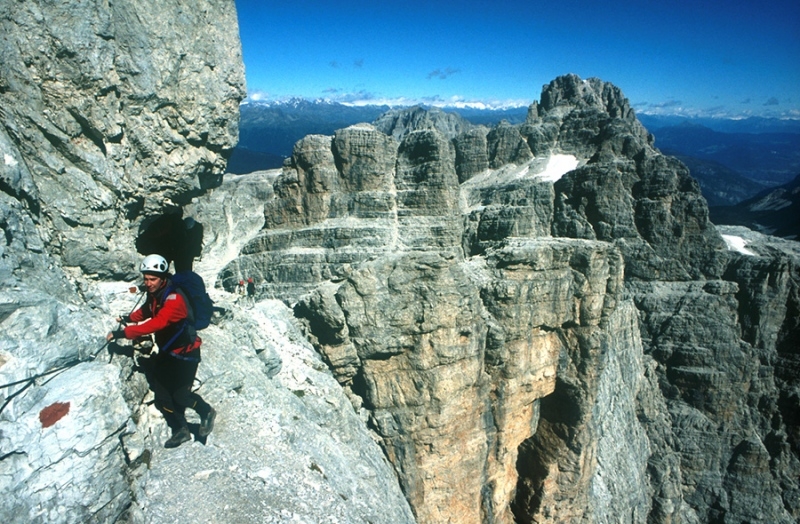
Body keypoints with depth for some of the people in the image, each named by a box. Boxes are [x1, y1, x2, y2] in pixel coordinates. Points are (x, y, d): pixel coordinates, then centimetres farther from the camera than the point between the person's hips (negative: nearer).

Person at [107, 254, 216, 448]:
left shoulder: (174, 299, -28)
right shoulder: (154, 295, -1)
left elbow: (156, 323, -39)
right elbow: (146, 311, 21)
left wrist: (124, 333, -38)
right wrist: (130, 318, 6)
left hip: (185, 353, -8)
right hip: (166, 352, 8)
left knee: (180, 395, -5)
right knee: (161, 395, 7)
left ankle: (206, 412, 23)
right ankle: (181, 430, 22)